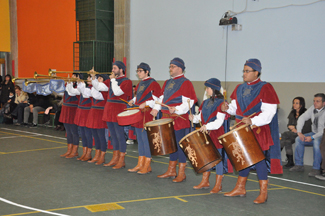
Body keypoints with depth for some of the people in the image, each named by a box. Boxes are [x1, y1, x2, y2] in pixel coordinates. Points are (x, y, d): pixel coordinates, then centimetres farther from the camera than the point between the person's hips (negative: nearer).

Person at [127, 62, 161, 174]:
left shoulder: (153, 83, -10)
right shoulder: (140, 83, 17)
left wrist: (145, 104, -23)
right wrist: (133, 101, 11)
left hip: (147, 114, -9)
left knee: (146, 139, -5)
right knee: (140, 139, 12)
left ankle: (147, 166, 4)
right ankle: (140, 164, 20)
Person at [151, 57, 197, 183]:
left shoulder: (185, 83, -8)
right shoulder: (168, 82, 18)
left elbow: (189, 101, -16)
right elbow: (162, 97, 23)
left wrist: (177, 109, -28)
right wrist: (156, 108, 8)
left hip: (179, 118, -8)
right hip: (167, 118, 8)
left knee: (180, 144, -3)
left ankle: (181, 173, 6)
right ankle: (171, 171, 25)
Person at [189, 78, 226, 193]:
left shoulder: (220, 103, -12)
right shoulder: (205, 102, 12)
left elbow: (219, 121, -20)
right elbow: (201, 116, 17)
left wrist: (208, 126, -31)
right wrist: (194, 118, -3)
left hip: (216, 134, -7)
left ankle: (218, 185, 10)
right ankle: (205, 182, 26)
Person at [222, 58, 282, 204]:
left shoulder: (265, 88, -9)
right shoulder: (240, 88, 11)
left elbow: (269, 112, -16)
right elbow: (236, 107, 19)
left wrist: (253, 121, -27)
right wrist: (228, 108, -4)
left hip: (258, 130, -6)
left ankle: (263, 193, 6)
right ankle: (240, 188, 23)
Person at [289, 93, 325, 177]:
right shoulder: (312, 108, 0)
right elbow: (302, 118, 6)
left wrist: (312, 137, -28)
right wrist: (299, 132, -5)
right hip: (314, 133, 7)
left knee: (316, 142, -36)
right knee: (299, 139, -10)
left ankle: (316, 169, -29)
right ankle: (299, 165, -5)